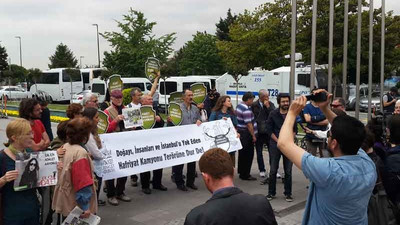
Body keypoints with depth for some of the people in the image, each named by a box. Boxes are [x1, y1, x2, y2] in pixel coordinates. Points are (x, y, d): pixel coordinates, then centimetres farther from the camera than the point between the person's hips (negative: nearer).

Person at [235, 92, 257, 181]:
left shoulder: (239, 106, 9)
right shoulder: (246, 110, -22)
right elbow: (249, 125, -23)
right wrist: (253, 136, -15)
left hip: (240, 132, 10)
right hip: (246, 134, -10)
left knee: (242, 153, 19)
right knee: (248, 154, -2)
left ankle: (241, 171, 31)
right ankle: (245, 175, 5)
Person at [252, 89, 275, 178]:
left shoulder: (271, 104, 4)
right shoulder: (254, 105, -3)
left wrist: (268, 106, -15)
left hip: (269, 131, 1)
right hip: (258, 132, -1)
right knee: (259, 152, 9)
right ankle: (262, 170, 22)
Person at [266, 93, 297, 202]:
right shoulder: (273, 114, 0)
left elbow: (295, 129, 8)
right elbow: (270, 130, 1)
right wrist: (278, 141, -8)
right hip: (275, 145, -1)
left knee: (288, 171, 5)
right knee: (273, 170, 4)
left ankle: (288, 193, 17)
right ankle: (271, 192, 17)